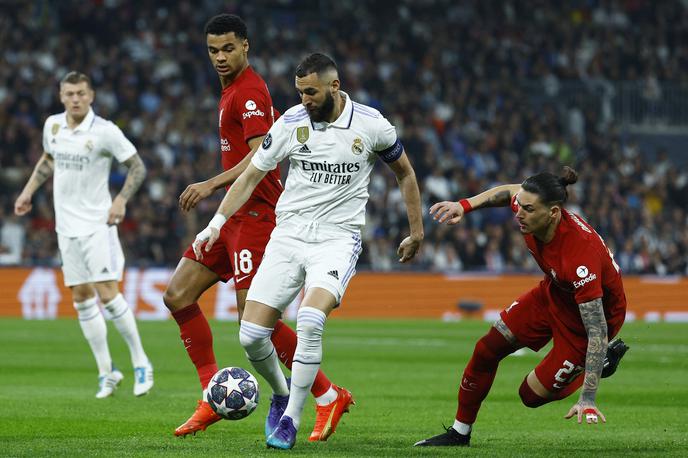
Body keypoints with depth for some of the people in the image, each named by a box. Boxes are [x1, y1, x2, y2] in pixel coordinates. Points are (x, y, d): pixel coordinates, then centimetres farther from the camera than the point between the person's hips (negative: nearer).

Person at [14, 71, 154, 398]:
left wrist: (121, 200, -20)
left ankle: (140, 363, 1)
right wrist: (28, 191, 18)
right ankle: (107, 372, 13)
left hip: (97, 224, -5)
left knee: (107, 293, -13)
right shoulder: (52, 125, 5)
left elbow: (137, 166, -7)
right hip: (67, 226, 6)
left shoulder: (105, 131, -12)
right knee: (81, 298, 5)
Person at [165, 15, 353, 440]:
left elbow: (263, 153, -25)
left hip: (254, 214, -10)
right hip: (233, 214, 10)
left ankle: (329, 396, -5)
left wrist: (213, 184, -30)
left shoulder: (249, 91, -13)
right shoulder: (234, 90, 18)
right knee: (178, 296, 4)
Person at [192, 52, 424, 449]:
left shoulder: (371, 125, -5)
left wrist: (417, 231, 14)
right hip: (288, 234, 3)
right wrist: (217, 223, -2)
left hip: (338, 238, -3)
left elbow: (405, 172, 12)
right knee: (251, 335, -7)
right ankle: (281, 393, 24)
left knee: (310, 323, -28)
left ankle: (292, 420, -13)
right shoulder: (291, 123, -2)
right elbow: (252, 175, 7)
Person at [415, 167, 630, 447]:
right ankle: (460, 433, 21)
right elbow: (507, 192, 7)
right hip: (554, 292, 7)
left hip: (593, 311, -7)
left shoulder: (580, 255, -42)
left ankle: (604, 361, 21)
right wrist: (465, 205, -4)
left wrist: (588, 399, -42)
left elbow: (597, 331, -39)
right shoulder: (529, 204, -22)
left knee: (532, 395, 0)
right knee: (487, 350, 4)